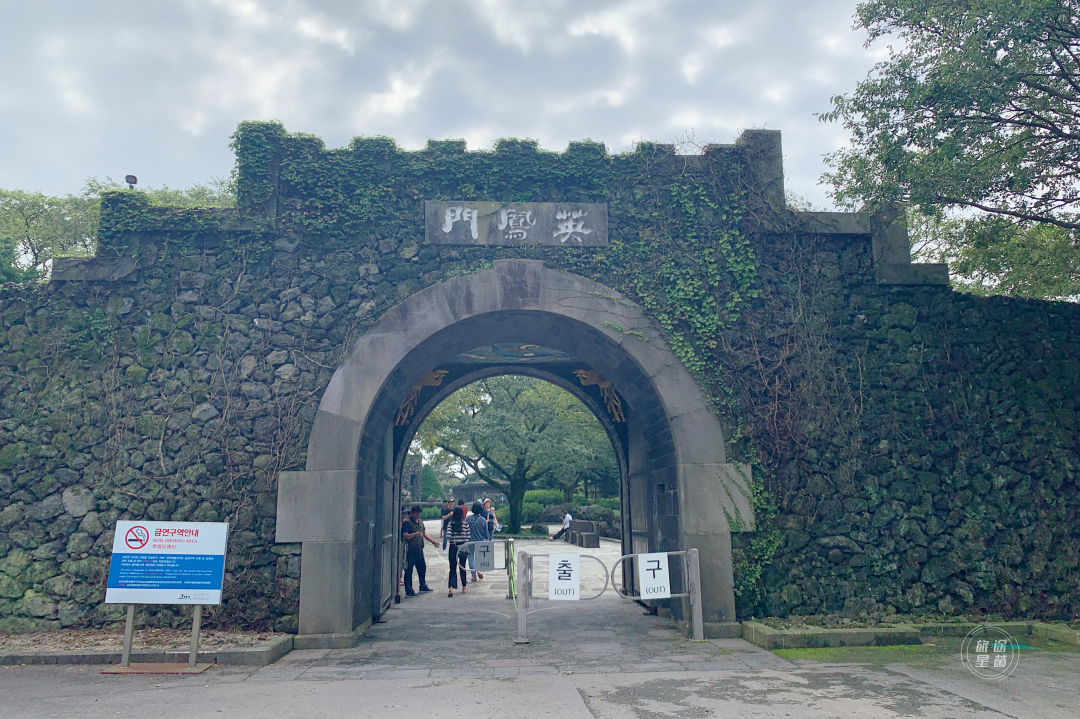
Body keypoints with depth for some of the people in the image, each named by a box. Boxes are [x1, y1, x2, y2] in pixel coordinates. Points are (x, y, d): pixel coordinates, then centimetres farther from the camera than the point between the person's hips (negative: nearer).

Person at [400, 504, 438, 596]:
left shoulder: (420, 521, 14)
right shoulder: (407, 522, -10)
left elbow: (424, 534, 22)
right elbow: (404, 536, -19)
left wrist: (433, 541, 15)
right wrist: (414, 534, -35)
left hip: (419, 550, 8)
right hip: (410, 550, -8)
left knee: (422, 568, 18)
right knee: (409, 570, -3)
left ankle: (423, 586, 34)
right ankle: (408, 591, 2)